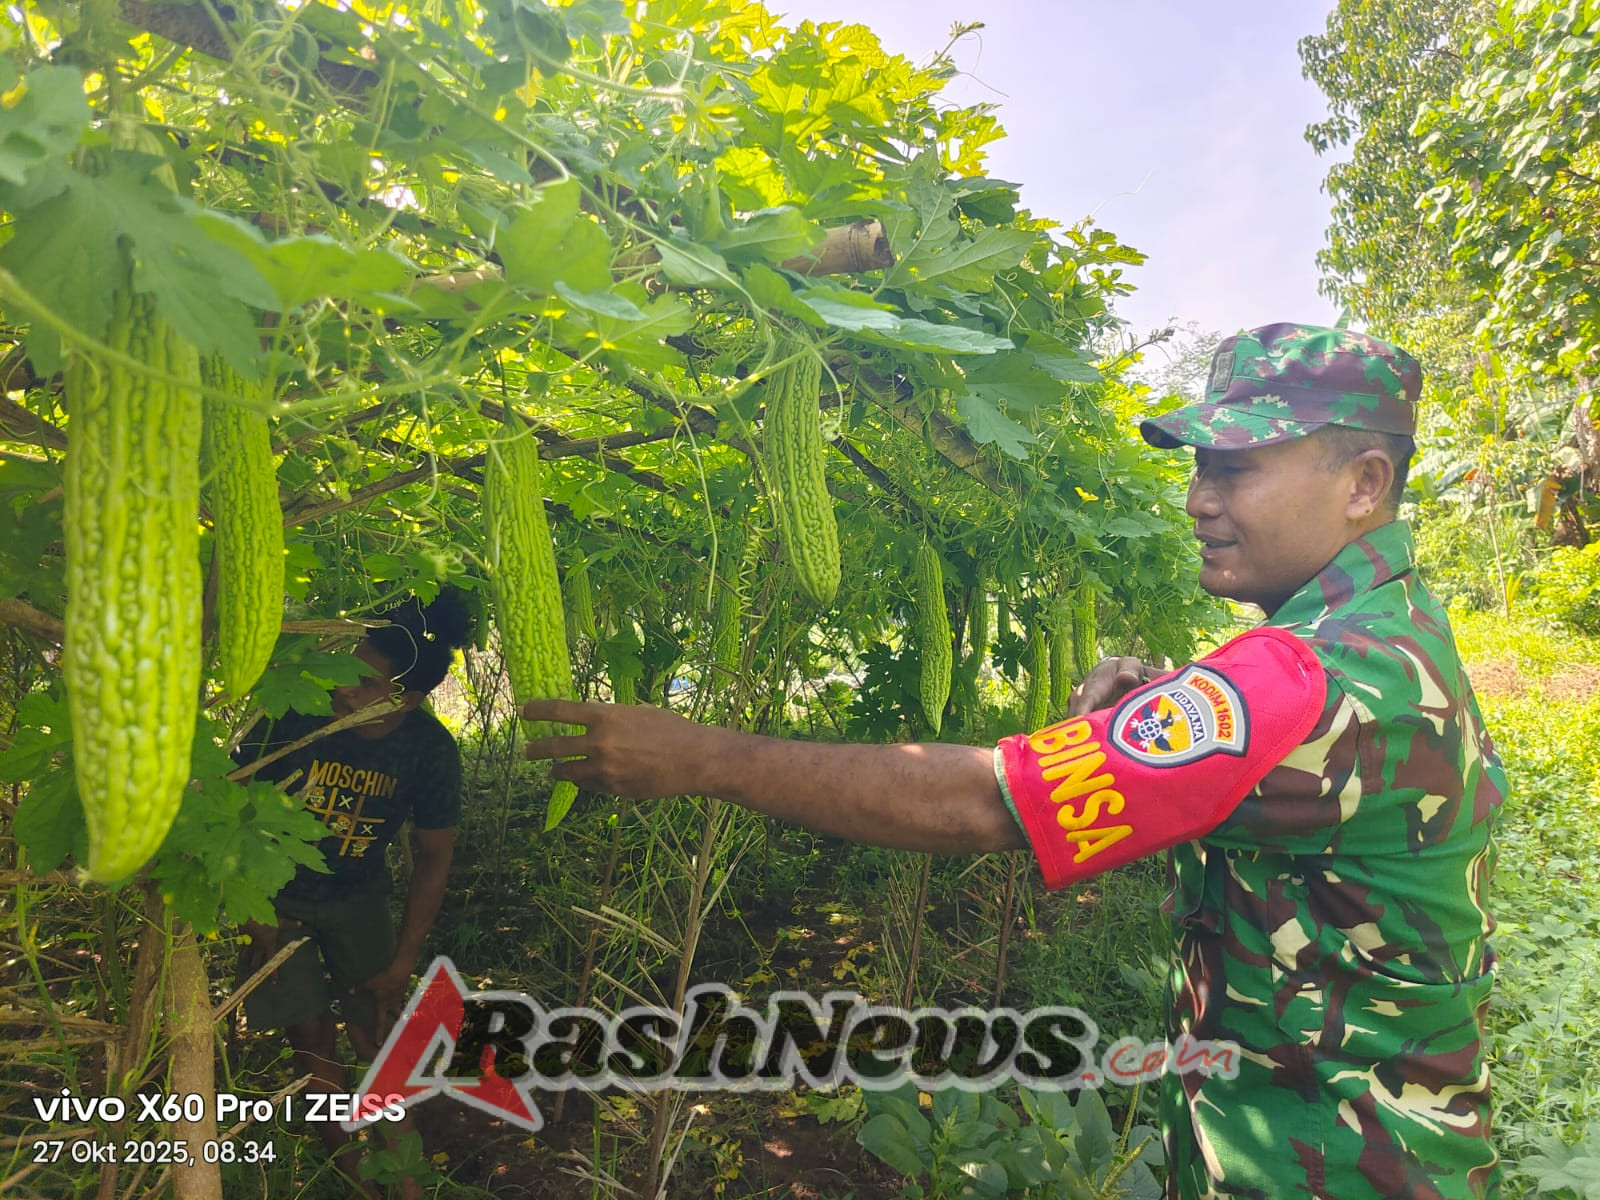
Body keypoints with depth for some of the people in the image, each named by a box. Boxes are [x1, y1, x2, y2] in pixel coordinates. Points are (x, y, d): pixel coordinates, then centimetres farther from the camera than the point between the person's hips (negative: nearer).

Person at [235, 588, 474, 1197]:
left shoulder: (431, 751, -23)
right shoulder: (294, 714, -29)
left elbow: (433, 856, -10)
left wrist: (402, 963, -7)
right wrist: (257, 916, -9)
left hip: (357, 899, 1)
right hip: (277, 893, 0)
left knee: (373, 1030, -1)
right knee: (311, 1033, -2)